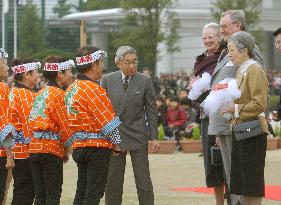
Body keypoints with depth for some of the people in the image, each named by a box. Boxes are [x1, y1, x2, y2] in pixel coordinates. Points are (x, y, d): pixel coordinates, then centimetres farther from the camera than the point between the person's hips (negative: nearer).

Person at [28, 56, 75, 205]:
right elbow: (64, 126, -12)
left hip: (34, 147, 7)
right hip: (52, 148, -7)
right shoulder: (59, 94, -9)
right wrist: (67, 150, 1)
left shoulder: (40, 94, 15)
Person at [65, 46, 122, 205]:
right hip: (98, 146, -9)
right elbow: (107, 120, -14)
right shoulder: (93, 89, -16)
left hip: (79, 146, 9)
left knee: (82, 192, 13)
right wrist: (116, 143, -4)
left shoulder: (71, 89, 12)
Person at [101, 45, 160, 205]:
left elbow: (151, 110, 2)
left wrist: (154, 137, -2)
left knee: (143, 179, -3)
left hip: (138, 136, -1)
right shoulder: (107, 80, 2)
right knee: (113, 179, 5)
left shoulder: (145, 81, 0)